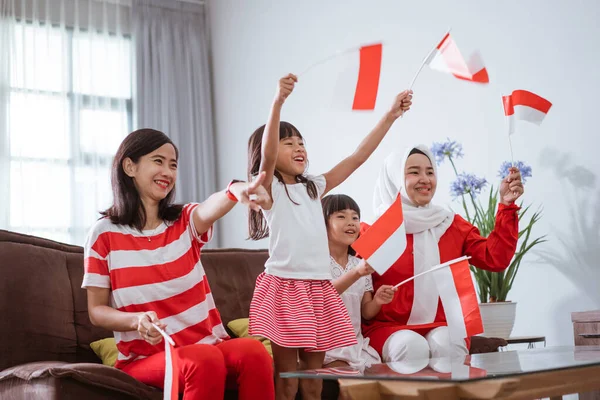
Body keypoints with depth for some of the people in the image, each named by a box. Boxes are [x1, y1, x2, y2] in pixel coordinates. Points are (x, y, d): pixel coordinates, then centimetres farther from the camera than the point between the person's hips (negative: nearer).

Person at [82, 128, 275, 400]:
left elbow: (209, 210, -20)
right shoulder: (105, 234, 0)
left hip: (209, 345, 3)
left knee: (254, 352, -29)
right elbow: (97, 311, 0)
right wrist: (137, 320, -22)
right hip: (146, 357, -3)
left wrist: (236, 191, -45)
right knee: (204, 360, -34)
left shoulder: (185, 221, 6)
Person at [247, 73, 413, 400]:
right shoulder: (268, 189, -3)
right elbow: (267, 156, -23)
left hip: (319, 289, 6)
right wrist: (278, 102, -37)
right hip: (284, 287, -6)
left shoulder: (314, 188, 15)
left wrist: (390, 116, 9)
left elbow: (358, 156, 14)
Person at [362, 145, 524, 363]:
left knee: (446, 344, -32)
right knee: (413, 346, -35)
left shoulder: (452, 225, 12)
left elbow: (495, 258, 2)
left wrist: (506, 206, -3)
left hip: (442, 328, 3)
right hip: (388, 328, -2)